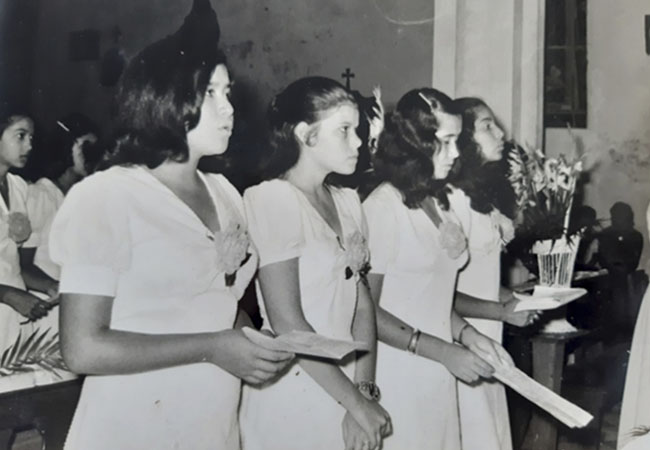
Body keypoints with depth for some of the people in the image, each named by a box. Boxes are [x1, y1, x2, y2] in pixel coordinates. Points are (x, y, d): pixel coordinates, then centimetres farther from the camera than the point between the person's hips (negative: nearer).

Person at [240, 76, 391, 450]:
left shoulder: (348, 201, 7)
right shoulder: (272, 198, -14)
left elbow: (362, 304, 3)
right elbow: (287, 322, -18)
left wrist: (364, 393, -9)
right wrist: (357, 403, -15)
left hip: (344, 388, 6)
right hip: (294, 395, -6)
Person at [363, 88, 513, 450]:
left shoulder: (440, 202, 7)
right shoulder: (383, 206, -15)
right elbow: (366, 310, -15)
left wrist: (467, 334, -2)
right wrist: (445, 352, -16)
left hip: (438, 375, 7)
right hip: (398, 375, -7)